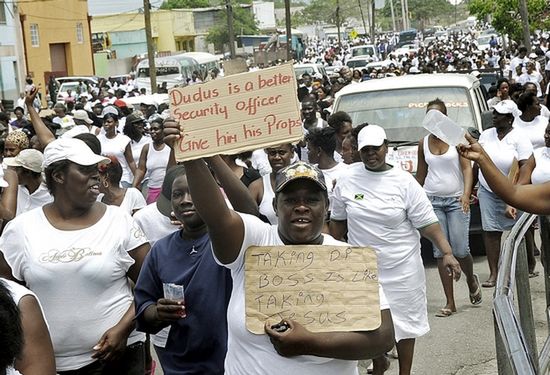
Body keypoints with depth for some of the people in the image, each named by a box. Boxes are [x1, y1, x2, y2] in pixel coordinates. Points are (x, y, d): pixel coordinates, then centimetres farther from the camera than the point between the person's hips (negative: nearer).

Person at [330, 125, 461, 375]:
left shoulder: (404, 182, -10)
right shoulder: (347, 179, -3)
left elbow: (427, 223, -11)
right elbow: (338, 221, 8)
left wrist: (447, 252, -21)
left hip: (402, 269, -2)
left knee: (404, 324, 9)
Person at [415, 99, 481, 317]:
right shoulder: (423, 143, 8)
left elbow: (467, 168, -8)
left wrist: (466, 194, -22)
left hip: (456, 200, -3)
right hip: (432, 201, 3)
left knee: (460, 250, -6)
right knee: (441, 252, 0)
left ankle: (471, 280, 28)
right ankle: (450, 303, 6)